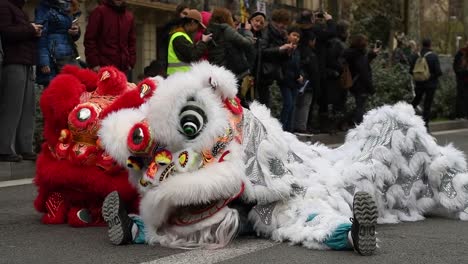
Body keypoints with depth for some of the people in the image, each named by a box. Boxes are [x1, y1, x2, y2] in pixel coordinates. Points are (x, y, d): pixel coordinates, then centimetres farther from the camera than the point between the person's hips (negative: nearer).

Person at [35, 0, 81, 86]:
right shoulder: (45, 7, -3)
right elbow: (41, 36, -10)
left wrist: (76, 32, 1)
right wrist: (44, 62, -19)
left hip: (70, 57, 7)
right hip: (54, 59, -7)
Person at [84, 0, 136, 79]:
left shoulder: (129, 16, 16)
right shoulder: (99, 12, 1)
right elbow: (90, 39, -4)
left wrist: (131, 63, 7)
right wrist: (94, 64, -11)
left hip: (124, 69, 5)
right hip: (103, 68, -5)